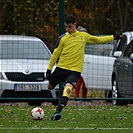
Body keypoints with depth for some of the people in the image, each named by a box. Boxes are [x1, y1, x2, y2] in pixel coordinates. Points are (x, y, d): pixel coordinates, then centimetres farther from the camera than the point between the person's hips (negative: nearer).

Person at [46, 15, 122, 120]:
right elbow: (55, 54, 8)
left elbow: (98, 40, 22)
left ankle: (57, 113, -35)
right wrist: (49, 69, 6)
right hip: (61, 68, 2)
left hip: (75, 70, -2)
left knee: (67, 88, -26)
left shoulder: (83, 36, 9)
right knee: (50, 86, 10)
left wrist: (114, 37, 20)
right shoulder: (62, 38, 3)